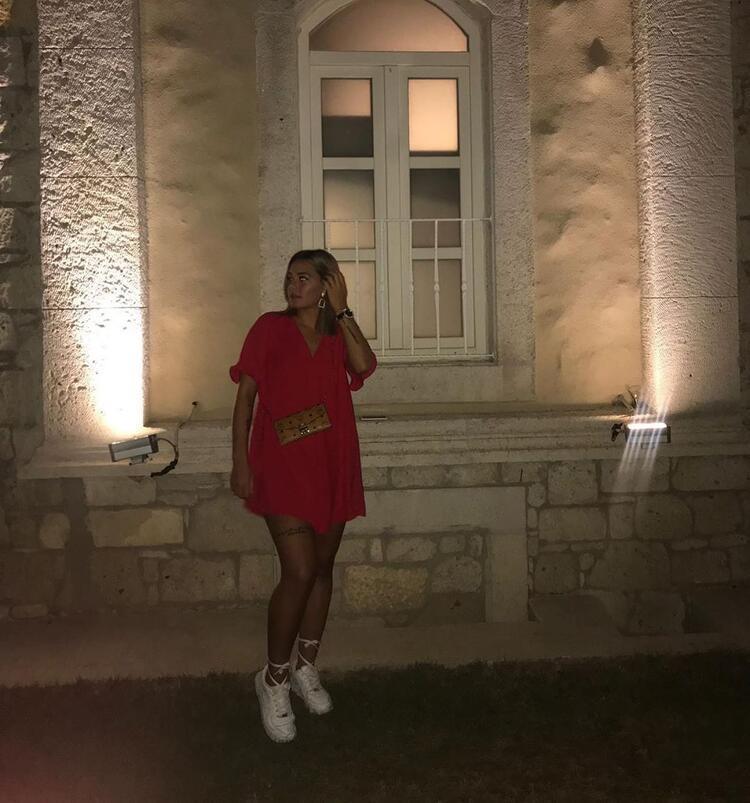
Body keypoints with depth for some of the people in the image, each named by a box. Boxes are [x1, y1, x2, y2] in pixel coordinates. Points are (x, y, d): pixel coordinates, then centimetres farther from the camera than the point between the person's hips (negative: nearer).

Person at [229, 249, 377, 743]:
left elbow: (364, 365, -11)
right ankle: (274, 679, 8)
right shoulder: (270, 328, 3)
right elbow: (246, 394, 0)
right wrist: (240, 460, -7)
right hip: (283, 466, -4)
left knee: (323, 569, 12)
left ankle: (306, 667, 30)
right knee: (300, 572, -11)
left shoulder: (339, 335, 11)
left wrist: (342, 311, -5)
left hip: (332, 466, 4)